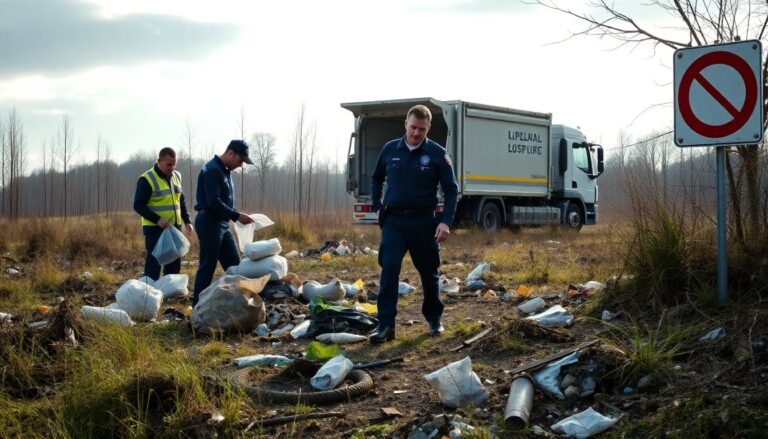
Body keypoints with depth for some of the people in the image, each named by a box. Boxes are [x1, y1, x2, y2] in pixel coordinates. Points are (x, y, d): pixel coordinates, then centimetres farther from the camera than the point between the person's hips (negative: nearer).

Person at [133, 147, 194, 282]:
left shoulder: (176, 176, 9)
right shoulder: (147, 179, -13)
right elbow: (138, 205, -14)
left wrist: (187, 220, 7)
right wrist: (158, 220, -24)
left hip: (174, 227, 7)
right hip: (155, 229, -7)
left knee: (174, 263, 11)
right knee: (154, 264, -6)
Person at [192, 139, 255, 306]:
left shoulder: (225, 170, 15)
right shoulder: (212, 170, -16)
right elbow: (213, 202, -24)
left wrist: (236, 215, 9)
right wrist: (237, 216, -21)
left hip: (222, 224, 10)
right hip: (210, 223, -10)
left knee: (234, 264, 10)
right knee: (207, 267, -5)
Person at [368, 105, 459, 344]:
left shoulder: (437, 154, -4)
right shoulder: (390, 149, 3)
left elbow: (451, 189, -4)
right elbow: (376, 178, 19)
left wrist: (446, 222, -13)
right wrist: (377, 207, 9)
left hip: (424, 221, -1)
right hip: (394, 220, 1)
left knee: (429, 271, 10)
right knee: (389, 268, -10)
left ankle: (434, 319, 29)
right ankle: (386, 325, -10)